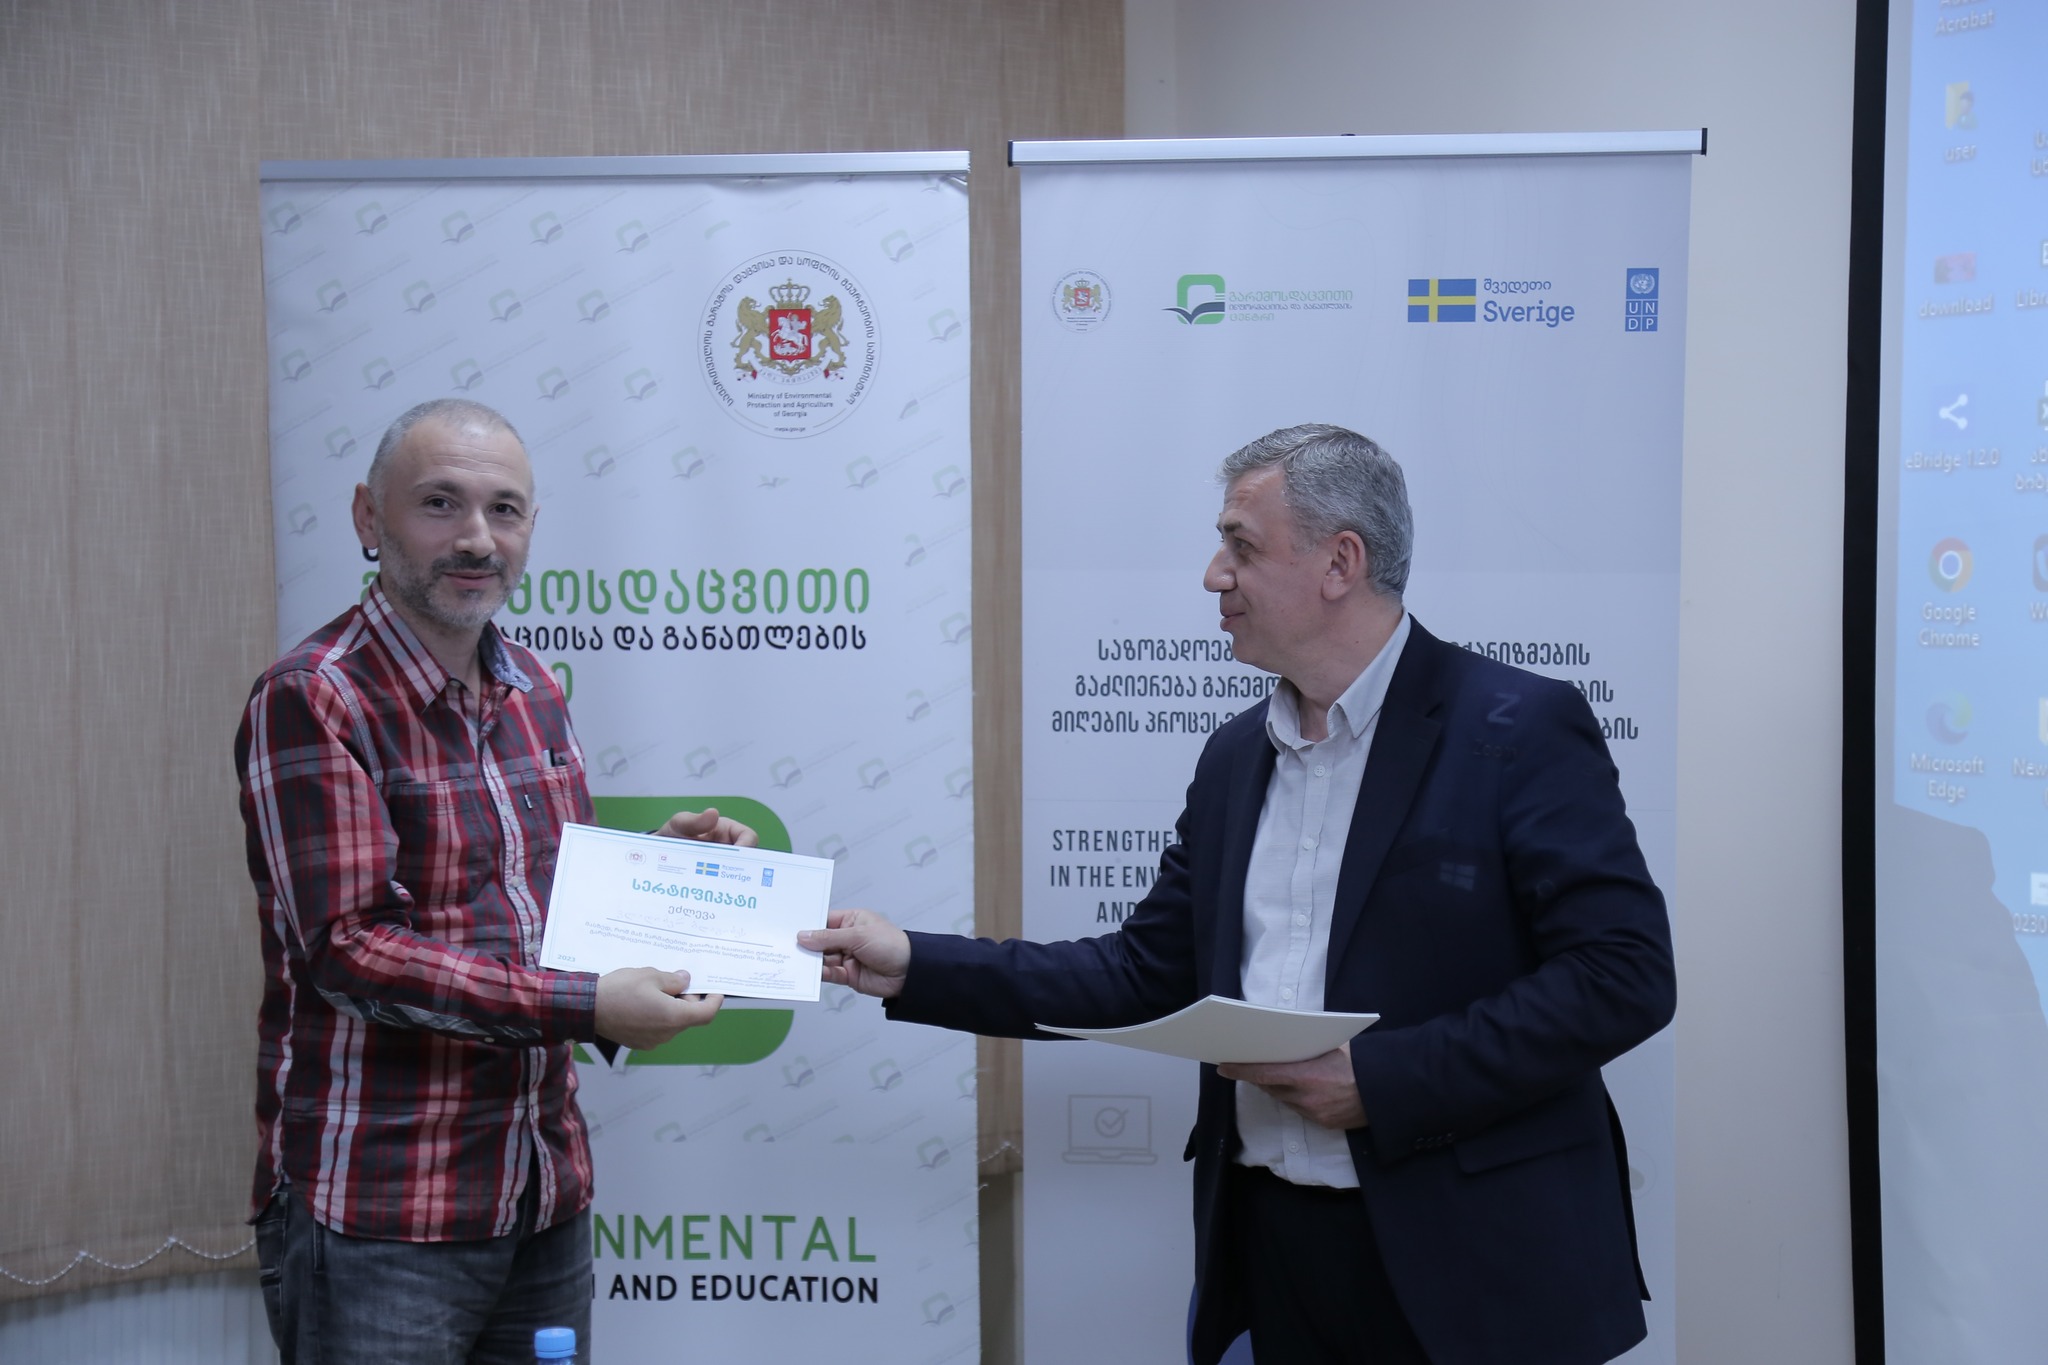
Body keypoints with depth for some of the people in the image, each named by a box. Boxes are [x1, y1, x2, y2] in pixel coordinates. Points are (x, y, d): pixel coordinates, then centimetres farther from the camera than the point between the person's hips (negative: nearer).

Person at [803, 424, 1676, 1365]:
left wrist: (1385, 1077, -20)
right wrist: (915, 969, 4)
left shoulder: (1519, 731, -10)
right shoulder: (1235, 759, 10)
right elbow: (1146, 975, 11)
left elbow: (1623, 971, -16)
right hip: (1269, 1242, 6)